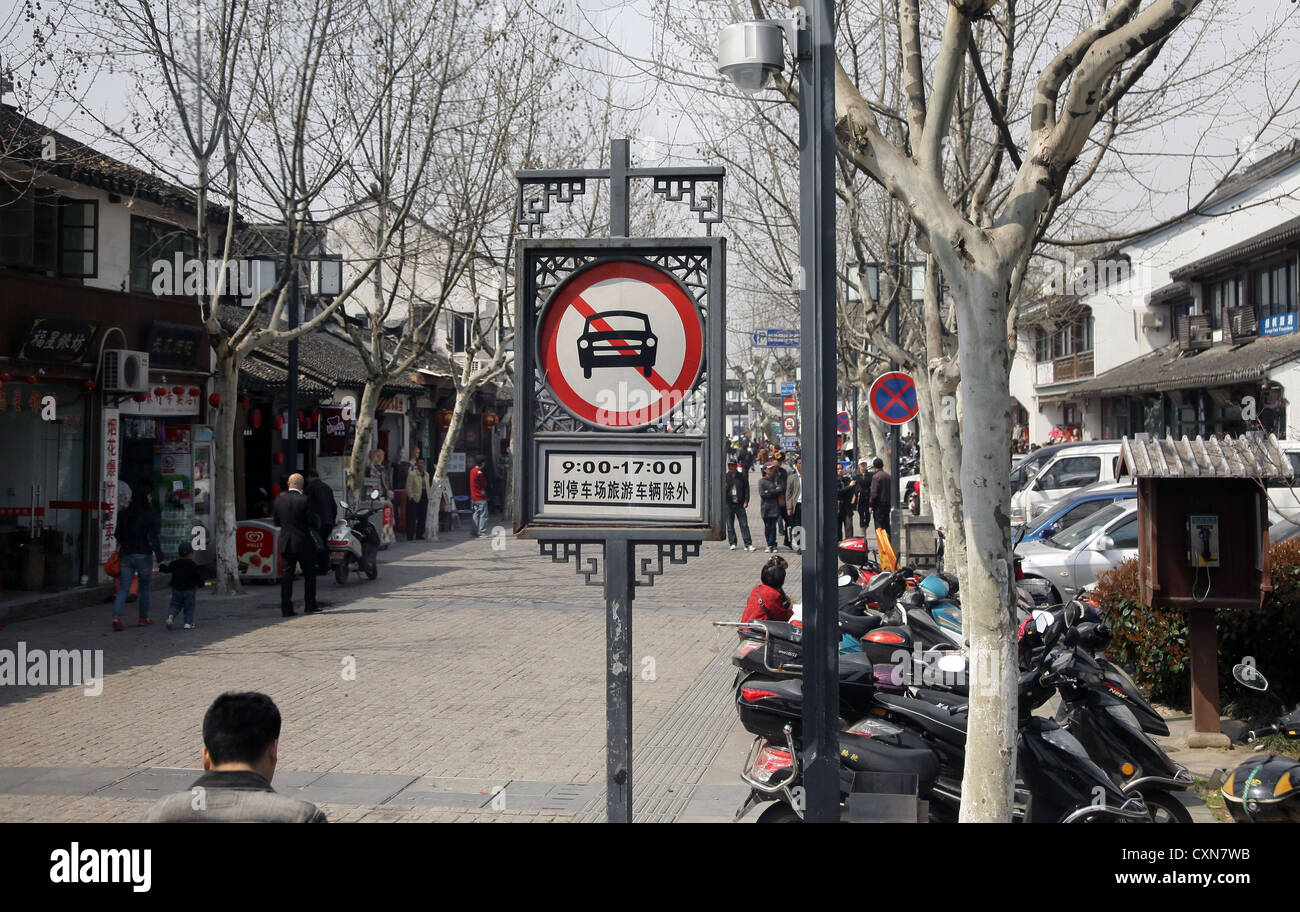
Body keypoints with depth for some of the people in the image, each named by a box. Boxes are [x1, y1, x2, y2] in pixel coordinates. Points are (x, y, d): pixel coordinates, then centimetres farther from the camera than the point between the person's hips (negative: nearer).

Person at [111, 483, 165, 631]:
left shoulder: (124, 514, 4)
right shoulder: (150, 516, -10)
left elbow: (118, 535, 11)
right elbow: (154, 539, -14)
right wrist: (160, 559, -13)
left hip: (126, 556, 4)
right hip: (143, 556, -4)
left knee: (123, 588, 1)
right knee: (144, 588, 14)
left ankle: (116, 617, -17)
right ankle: (143, 619, 22)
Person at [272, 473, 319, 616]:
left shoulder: (279, 499, 1)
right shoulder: (304, 500, -13)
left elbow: (277, 522, 8)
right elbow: (312, 521, -12)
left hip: (286, 543, 4)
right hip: (303, 543, -4)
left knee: (287, 575, 6)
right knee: (309, 575, 11)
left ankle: (286, 608, 1)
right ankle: (309, 605, 14)